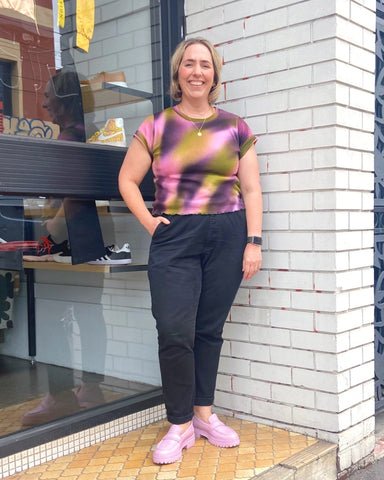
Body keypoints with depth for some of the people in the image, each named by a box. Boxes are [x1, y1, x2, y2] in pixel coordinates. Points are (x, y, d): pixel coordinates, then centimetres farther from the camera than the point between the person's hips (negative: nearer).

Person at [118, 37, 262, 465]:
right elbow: (127, 179, 10)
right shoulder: (156, 126, 5)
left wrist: (254, 242, -1)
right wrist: (148, 221, -2)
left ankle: (204, 413, 25)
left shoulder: (235, 129, 7)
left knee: (209, 329, 8)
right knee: (174, 332, -7)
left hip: (227, 237, 1)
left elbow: (251, 189, 6)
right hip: (174, 238, -1)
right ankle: (180, 426, 10)